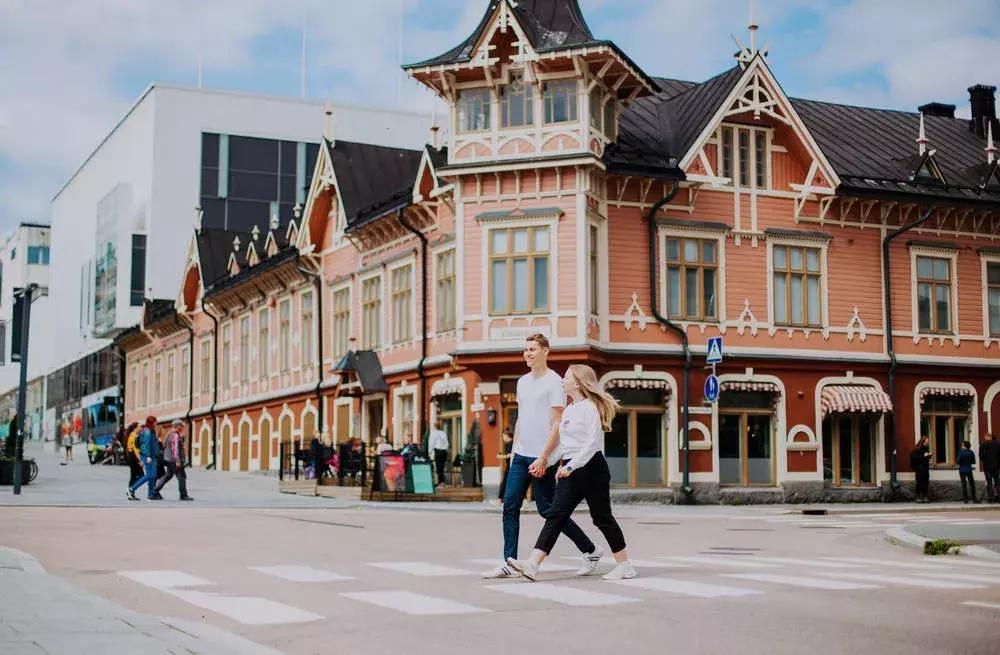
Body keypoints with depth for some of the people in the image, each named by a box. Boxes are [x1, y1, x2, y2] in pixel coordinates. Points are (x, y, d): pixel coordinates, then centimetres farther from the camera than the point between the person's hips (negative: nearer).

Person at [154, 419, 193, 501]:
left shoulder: (170, 434, 15)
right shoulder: (175, 435, -16)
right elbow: (175, 449, -24)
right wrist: (177, 461, -26)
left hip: (169, 459, 10)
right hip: (174, 460, -10)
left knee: (168, 475, 19)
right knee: (181, 477, -5)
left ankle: (155, 490, 17)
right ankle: (183, 495, -3)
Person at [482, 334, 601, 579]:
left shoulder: (554, 382, -9)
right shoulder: (522, 381, 15)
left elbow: (557, 424, -13)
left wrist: (543, 458, -18)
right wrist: (514, 449, 17)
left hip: (542, 457, -7)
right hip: (521, 455, 8)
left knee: (547, 509, -3)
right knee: (510, 506, 0)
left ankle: (591, 551, 12)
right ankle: (510, 564, 2)